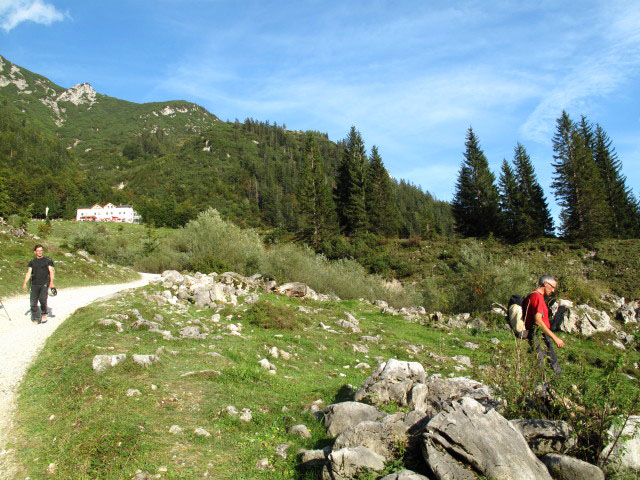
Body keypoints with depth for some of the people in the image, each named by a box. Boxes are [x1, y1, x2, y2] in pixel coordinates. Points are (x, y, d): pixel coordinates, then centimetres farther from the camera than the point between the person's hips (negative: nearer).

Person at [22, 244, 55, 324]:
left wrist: (51, 282, -12)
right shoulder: (32, 262, 14)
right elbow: (28, 273, 10)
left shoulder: (47, 260, 6)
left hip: (44, 284, -3)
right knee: (33, 302, 0)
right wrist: (25, 283, -3)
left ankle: (44, 314, 2)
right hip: (34, 284, 3)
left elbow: (51, 271, 0)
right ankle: (35, 318, 11)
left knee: (42, 298, -20)